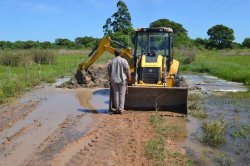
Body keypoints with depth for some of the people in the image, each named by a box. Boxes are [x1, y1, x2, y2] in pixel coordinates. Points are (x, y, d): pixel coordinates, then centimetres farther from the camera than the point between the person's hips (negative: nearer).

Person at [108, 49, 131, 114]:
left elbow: (109, 72, 11)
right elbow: (127, 70, -9)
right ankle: (121, 109, 1)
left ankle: (117, 109, 12)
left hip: (114, 80, 3)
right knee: (122, 94, 3)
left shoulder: (111, 62, 6)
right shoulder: (123, 61, -5)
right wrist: (129, 78, -2)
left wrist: (110, 79, 22)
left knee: (116, 94, 9)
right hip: (122, 80, -3)